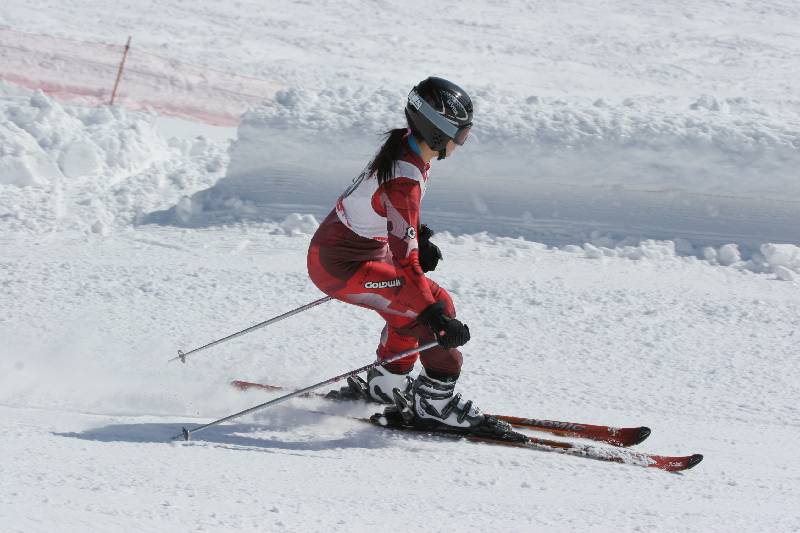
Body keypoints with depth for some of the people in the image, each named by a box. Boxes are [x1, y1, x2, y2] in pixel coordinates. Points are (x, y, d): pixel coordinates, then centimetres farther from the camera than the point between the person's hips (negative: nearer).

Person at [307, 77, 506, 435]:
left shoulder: (404, 144, -3)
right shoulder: (405, 180, -31)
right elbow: (405, 262, -33)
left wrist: (418, 239, 20)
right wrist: (437, 318, -34)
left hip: (335, 243, 10)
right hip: (340, 268, -10)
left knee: (412, 305, 23)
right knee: (435, 303, -11)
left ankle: (385, 385, 35)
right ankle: (434, 403, -2)